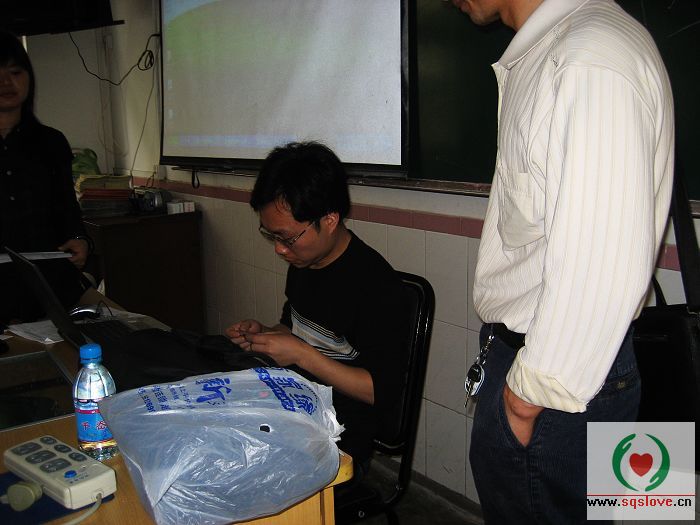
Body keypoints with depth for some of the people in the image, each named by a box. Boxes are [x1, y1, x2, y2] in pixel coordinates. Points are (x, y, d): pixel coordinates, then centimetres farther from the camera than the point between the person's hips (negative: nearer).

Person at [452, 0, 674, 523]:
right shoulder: (538, 53, 9)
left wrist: (531, 393, -18)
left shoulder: (593, 61, -22)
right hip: (521, 343, 9)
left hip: (563, 372, -9)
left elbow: (601, 265, -28)